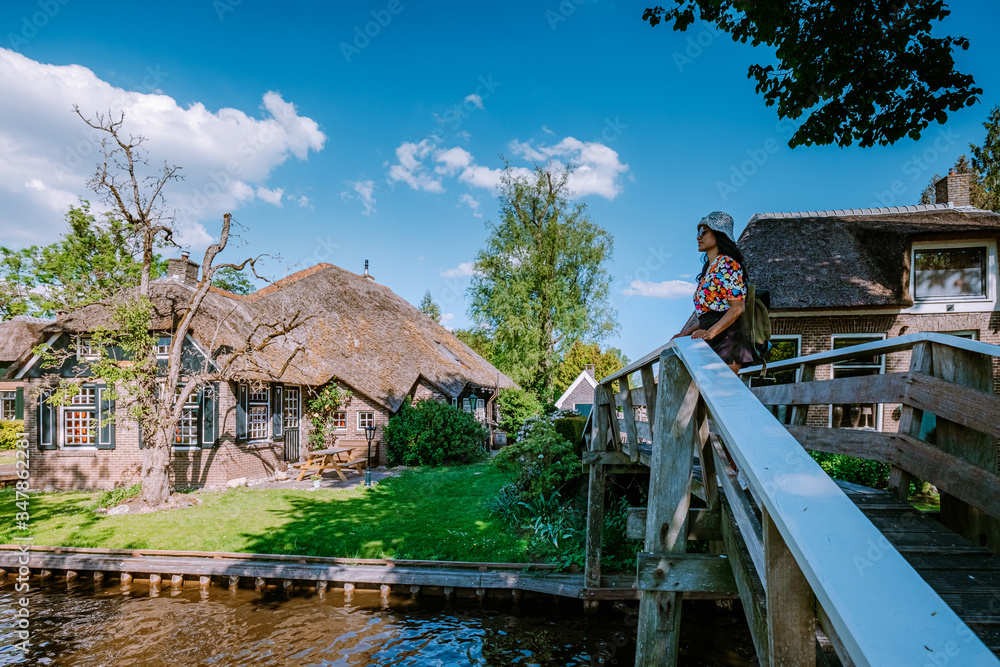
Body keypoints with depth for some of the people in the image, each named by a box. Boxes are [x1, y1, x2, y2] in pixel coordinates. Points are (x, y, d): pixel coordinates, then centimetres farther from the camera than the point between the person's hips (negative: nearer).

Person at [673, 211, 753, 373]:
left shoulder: (727, 264, -5)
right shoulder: (709, 268, 22)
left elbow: (737, 307, -14)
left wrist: (710, 332, -23)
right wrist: (687, 332, 15)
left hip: (725, 337, -8)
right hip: (711, 342, 8)